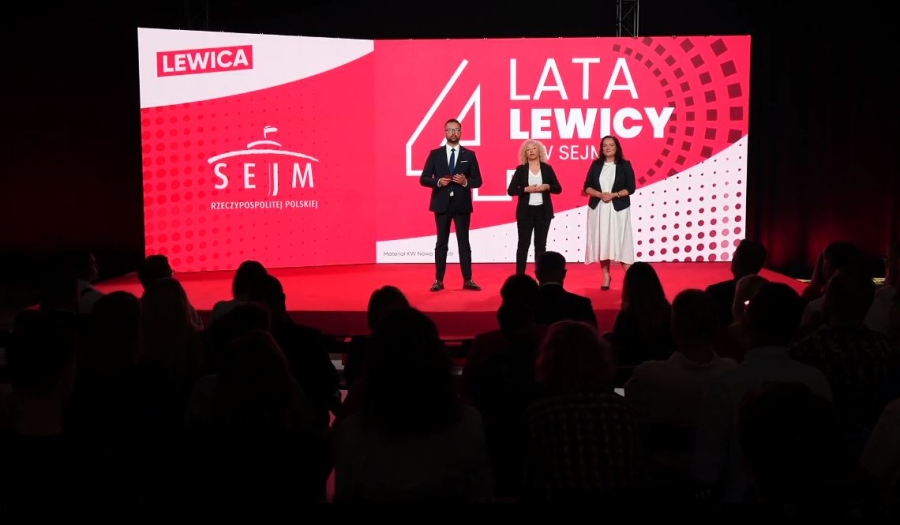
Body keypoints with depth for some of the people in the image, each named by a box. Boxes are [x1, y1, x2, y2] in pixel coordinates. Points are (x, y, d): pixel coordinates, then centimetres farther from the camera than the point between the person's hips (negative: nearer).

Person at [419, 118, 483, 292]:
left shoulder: (469, 155, 5)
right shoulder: (435, 154, 4)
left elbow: (478, 180, 5)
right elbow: (423, 179, 2)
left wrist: (466, 181, -16)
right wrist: (438, 181, -16)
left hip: (462, 204, 0)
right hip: (442, 204, 0)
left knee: (464, 243, 3)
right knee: (441, 243, 5)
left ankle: (467, 280, 8)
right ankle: (439, 280, 9)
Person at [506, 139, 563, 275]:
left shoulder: (547, 168, 4)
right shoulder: (521, 169, 1)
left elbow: (558, 189, 5)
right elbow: (511, 190, -3)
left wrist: (547, 187, -14)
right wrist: (526, 189, -16)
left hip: (543, 211, 1)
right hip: (525, 211, -1)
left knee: (541, 245, 6)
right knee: (523, 244, 0)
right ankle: (519, 276, 3)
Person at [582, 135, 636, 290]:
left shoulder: (625, 165, 1)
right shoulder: (596, 165, 8)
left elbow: (630, 188, -3)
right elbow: (587, 187, 4)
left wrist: (614, 195, -16)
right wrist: (600, 194, -13)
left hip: (618, 209, -3)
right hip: (598, 209, 3)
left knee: (620, 242, -6)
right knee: (601, 242, 2)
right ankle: (606, 276, 11)